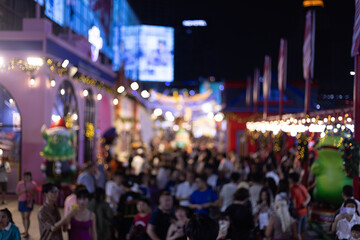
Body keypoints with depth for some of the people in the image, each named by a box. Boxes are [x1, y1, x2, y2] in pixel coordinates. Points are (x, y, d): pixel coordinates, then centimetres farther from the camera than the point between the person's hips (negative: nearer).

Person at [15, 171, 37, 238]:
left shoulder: (33, 184, -2)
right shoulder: (20, 184, -1)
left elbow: (34, 194, 0)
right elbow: (17, 193, -1)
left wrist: (30, 190, -18)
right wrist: (23, 190, -17)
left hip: (29, 202, -3)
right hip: (22, 201, 3)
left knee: (26, 217, -11)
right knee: (23, 217, 9)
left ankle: (26, 233, -11)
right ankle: (26, 231, 23)